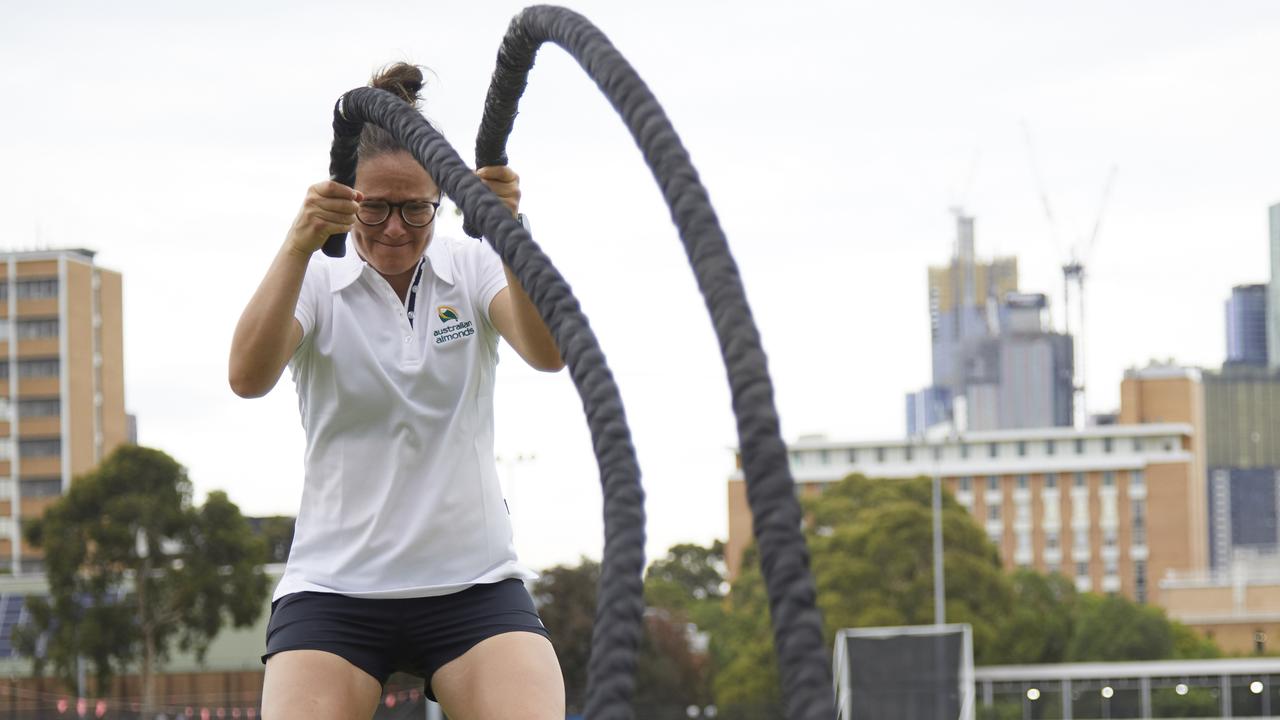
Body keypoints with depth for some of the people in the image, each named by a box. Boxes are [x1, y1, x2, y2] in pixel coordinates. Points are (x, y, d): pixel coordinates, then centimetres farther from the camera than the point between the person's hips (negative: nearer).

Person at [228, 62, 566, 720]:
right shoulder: (317, 282, 0)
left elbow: (548, 352, -17)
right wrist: (299, 245, -33)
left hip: (473, 584, 1)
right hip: (333, 587, -1)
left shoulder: (472, 270, 2)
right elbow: (249, 377, -20)